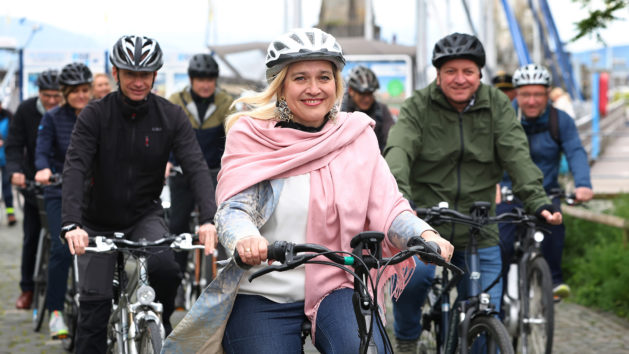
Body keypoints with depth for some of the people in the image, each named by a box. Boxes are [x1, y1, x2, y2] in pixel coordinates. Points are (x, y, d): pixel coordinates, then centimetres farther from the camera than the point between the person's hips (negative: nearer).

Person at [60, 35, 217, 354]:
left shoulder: (171, 117, -9)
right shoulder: (95, 115, -14)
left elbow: (196, 168, -19)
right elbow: (74, 169, -24)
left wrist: (208, 219, -36)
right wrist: (71, 224, -40)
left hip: (145, 215, 0)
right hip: (99, 223, 0)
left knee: (166, 269, -27)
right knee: (94, 304, -6)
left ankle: (159, 326, 2)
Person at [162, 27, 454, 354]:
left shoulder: (357, 136, 5)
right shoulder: (250, 135, -2)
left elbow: (387, 207, -1)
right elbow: (233, 209, -12)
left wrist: (425, 234, -22)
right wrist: (246, 238, -35)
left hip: (334, 289, 1)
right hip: (261, 297, -1)